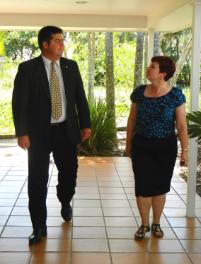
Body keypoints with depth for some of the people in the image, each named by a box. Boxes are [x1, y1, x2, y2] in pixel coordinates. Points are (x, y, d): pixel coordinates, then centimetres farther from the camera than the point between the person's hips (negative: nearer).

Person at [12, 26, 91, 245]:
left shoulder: (71, 66, 4)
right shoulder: (27, 68, -7)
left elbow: (80, 97, 9)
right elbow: (19, 102, -9)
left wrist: (85, 124, 6)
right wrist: (22, 132, -14)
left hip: (66, 130, 3)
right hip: (39, 131, -3)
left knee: (69, 172, 12)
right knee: (37, 179, 2)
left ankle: (65, 203, 45)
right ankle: (39, 226, 16)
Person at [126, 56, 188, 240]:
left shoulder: (175, 95, -9)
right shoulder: (139, 92, -2)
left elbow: (182, 125, -7)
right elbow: (132, 120, 8)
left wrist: (185, 150, -11)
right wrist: (128, 144, 12)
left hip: (165, 147, -1)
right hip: (142, 146, 2)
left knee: (160, 185, 9)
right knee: (143, 185, 2)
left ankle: (156, 223, 28)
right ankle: (144, 224, 21)